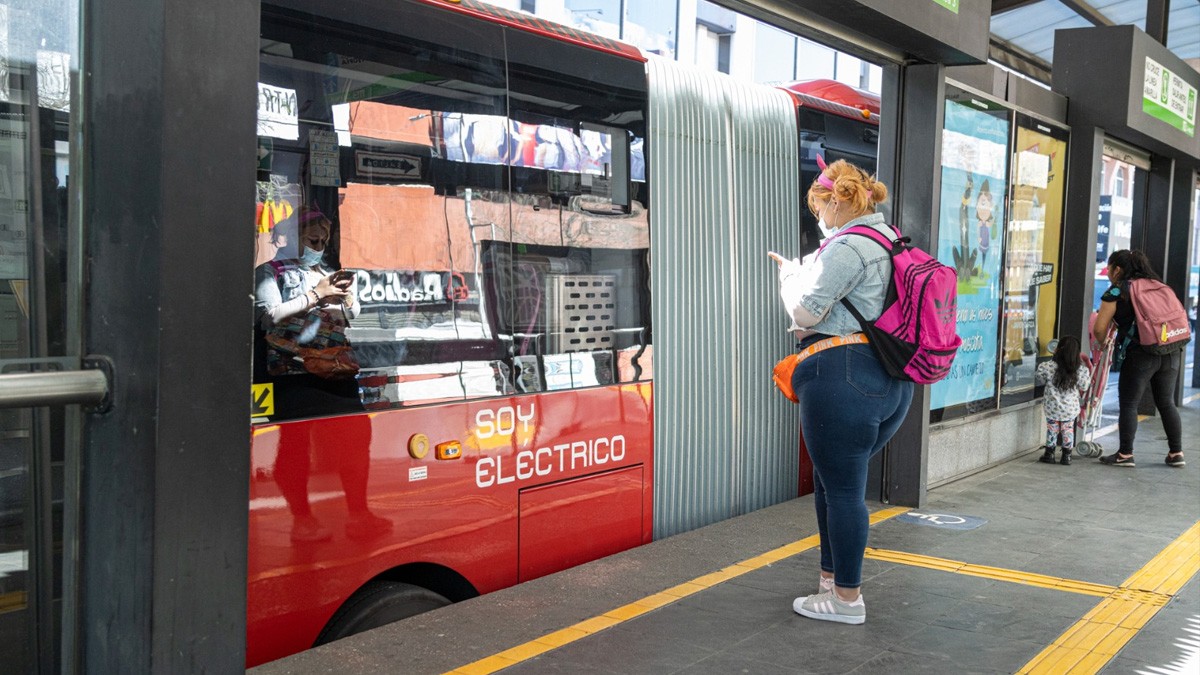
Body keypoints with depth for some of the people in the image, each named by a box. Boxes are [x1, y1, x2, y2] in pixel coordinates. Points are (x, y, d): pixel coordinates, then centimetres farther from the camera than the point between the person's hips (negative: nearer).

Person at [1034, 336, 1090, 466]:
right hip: (1071, 408, 1)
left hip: (1052, 407, -1)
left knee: (1052, 428, 13)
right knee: (1068, 430, 14)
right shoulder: (1080, 369, -13)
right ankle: (1066, 456, 19)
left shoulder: (1048, 367, -16)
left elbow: (1040, 380, 0)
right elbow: (1084, 387, 0)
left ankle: (1049, 454, 20)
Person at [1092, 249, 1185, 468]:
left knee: (1129, 404, 3)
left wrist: (1103, 345, 16)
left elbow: (1099, 328, -2)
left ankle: (1125, 454, 7)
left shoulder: (1117, 291, -1)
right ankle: (1176, 453, 19)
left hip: (1140, 354, -6)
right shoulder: (1156, 284, 18)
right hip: (1171, 352, 7)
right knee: (1167, 403, 15)